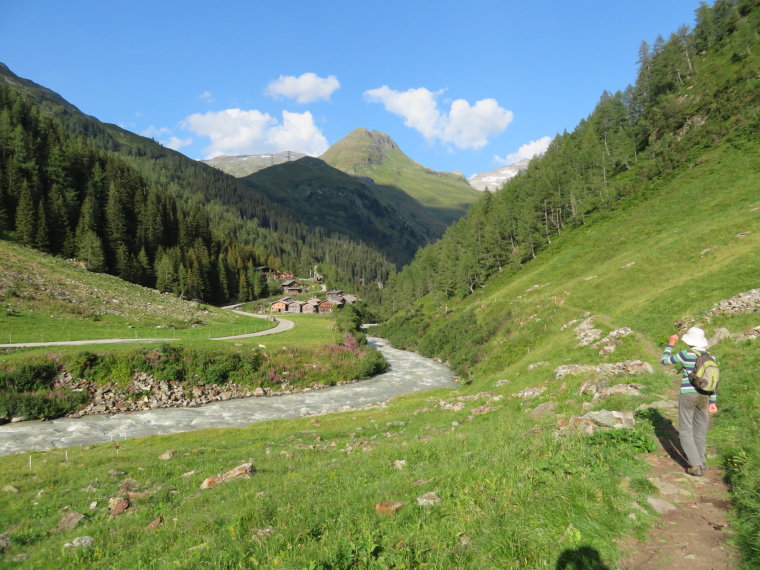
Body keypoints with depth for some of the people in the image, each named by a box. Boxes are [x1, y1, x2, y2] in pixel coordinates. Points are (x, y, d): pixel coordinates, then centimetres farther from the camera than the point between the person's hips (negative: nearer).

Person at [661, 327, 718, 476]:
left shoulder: (686, 355, -13)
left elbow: (664, 360, 0)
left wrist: (670, 344, 11)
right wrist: (713, 401, 14)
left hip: (688, 395, -5)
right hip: (704, 396, 6)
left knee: (685, 430, 4)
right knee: (700, 429, 19)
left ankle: (696, 466, -1)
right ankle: (700, 462, 30)